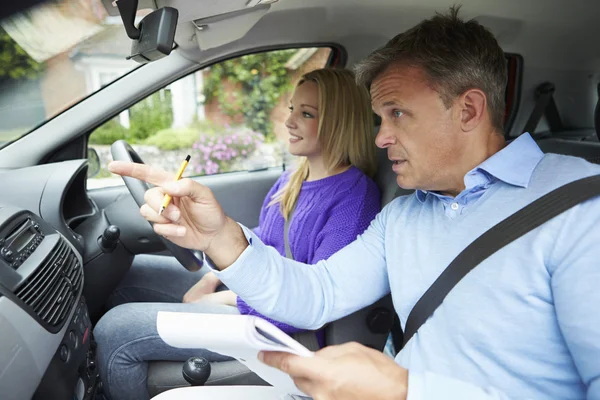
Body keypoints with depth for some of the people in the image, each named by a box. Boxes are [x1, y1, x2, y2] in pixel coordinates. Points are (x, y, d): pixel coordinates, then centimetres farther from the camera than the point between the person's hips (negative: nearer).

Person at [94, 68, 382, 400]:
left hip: (275, 321, -9)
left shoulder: (353, 195, -21)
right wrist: (210, 281, 2)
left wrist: (223, 300, -16)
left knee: (114, 332, -15)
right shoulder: (292, 180, 6)